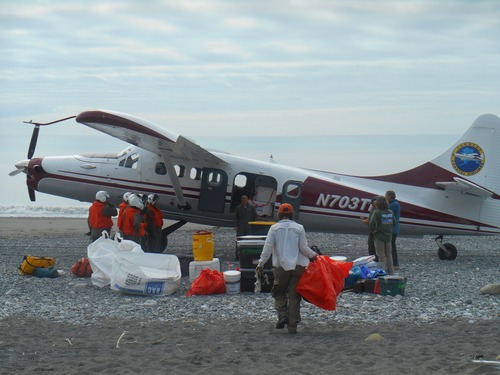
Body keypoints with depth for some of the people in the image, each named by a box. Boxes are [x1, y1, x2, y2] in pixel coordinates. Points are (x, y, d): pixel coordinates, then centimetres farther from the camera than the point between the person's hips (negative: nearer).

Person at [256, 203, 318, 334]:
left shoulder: (274, 228, -1)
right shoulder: (299, 228, 0)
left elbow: (268, 247, -5)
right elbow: (304, 248, -1)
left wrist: (261, 264, 2)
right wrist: (313, 255, 17)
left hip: (281, 266, -1)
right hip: (297, 266, 1)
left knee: (279, 292, 16)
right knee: (294, 295, 6)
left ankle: (282, 315, -8)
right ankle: (292, 326, 5)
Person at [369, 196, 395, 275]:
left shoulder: (376, 213, -15)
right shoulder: (390, 213, 4)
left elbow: (372, 223, -26)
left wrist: (373, 230, -9)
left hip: (379, 236, -6)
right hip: (388, 236, 6)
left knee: (381, 255, 1)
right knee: (388, 255, 16)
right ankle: (391, 272, 21)